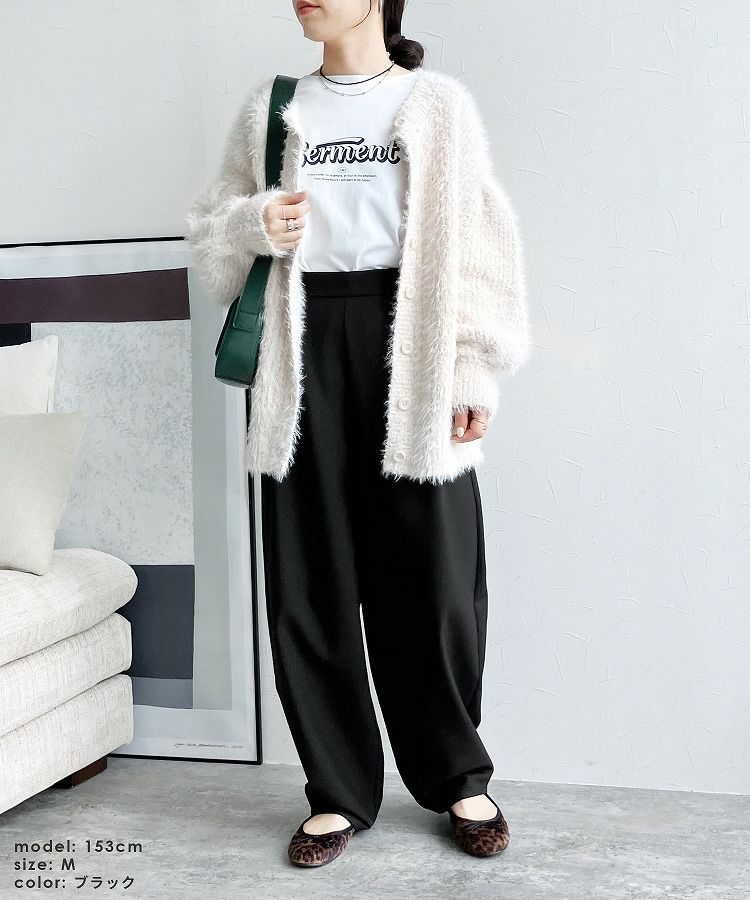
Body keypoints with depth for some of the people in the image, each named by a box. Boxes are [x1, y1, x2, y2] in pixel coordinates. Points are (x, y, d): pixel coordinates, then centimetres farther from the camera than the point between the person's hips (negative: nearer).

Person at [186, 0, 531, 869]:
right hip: (305, 352, 2)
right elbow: (209, 225, 16)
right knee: (310, 580, 3)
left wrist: (475, 371, -5)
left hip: (407, 348, -2)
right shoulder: (271, 107, 13)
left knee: (431, 573, 0)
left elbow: (480, 240, 2)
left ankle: (458, 778, 21)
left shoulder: (438, 103, 6)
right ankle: (338, 791, 17)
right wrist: (257, 224, -6)